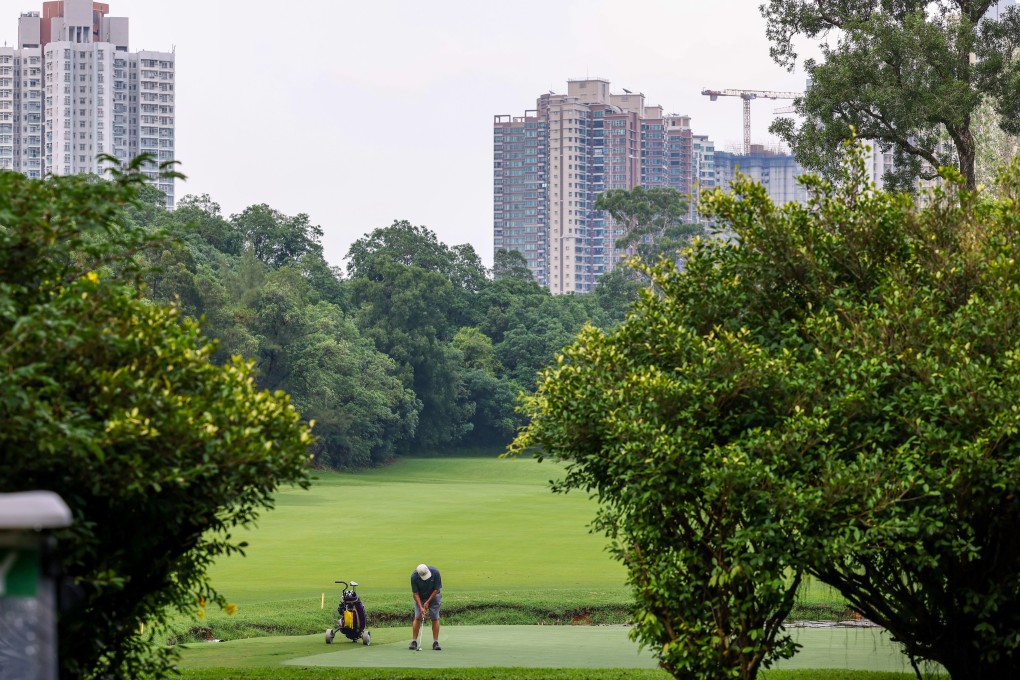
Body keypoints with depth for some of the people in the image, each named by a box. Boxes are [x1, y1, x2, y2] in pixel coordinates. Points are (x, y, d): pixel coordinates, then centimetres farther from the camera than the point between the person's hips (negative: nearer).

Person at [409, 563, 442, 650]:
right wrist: (421, 607, -24)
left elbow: (436, 589, -17)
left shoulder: (435, 572, -28)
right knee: (417, 618, -8)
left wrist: (428, 602, -16)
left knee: (435, 618, -6)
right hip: (420, 597, 0)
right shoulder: (414, 576, -27)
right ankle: (414, 641, -2)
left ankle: (435, 642, -4)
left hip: (433, 596, 0)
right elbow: (415, 593, -18)